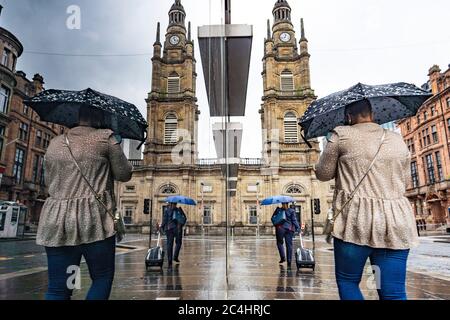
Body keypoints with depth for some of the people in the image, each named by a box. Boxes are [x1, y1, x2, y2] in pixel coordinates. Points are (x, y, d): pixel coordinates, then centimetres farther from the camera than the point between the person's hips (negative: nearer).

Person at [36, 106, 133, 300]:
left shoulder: (55, 143, 15)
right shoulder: (106, 137, -1)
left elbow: (48, 181, 23)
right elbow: (124, 174, 2)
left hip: (56, 222, 6)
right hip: (93, 220, -5)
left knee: (57, 288, 8)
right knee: (102, 279, 9)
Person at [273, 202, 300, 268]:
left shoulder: (278, 210, 2)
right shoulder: (291, 211, 3)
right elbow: (294, 220, -1)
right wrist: (298, 228, 1)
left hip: (280, 228, -1)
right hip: (289, 229, 1)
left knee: (280, 243, 15)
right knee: (289, 245, 6)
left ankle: (283, 257, -1)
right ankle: (289, 261, 6)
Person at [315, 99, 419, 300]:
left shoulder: (342, 134, 0)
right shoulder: (398, 140, 15)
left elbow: (323, 173, 5)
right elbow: (404, 181, 22)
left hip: (356, 221, -4)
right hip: (397, 223, 5)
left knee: (347, 282, 12)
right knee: (394, 293, 6)